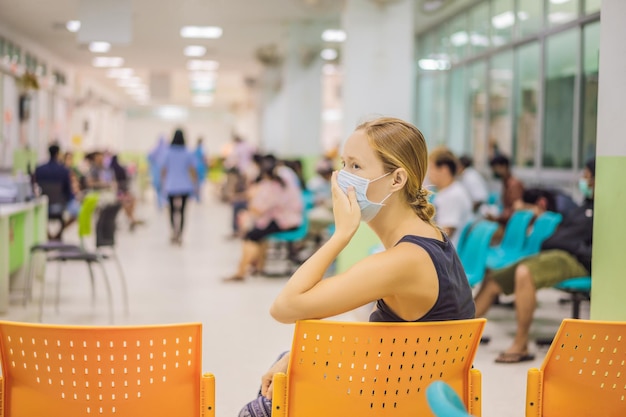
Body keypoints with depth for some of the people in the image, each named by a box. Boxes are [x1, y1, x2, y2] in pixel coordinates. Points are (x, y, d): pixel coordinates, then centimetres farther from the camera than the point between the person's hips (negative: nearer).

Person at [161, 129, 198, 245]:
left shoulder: (168, 153, -3)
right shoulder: (188, 154, -4)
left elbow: (163, 171, 0)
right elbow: (193, 171, -5)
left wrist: (163, 184, 12)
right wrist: (195, 185, 5)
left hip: (171, 186, 0)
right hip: (185, 186, 0)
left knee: (172, 210, 11)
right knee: (182, 211, 8)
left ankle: (174, 229, -14)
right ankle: (179, 235, 4)